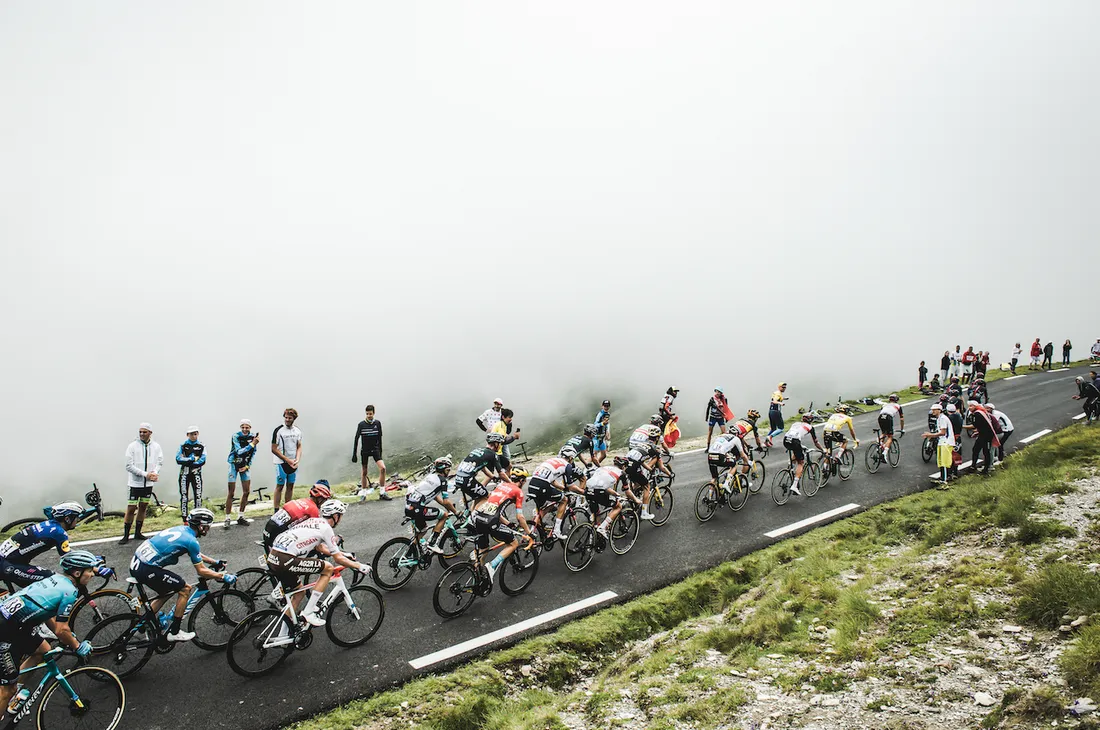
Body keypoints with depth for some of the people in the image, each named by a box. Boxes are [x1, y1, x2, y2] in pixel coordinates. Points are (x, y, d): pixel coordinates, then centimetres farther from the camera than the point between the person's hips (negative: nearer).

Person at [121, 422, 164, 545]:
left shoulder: (156, 446, 3)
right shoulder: (133, 446, -7)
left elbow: (160, 462, 5)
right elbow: (129, 466, -10)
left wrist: (154, 473, -16)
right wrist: (145, 474, -18)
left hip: (149, 483, 4)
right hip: (135, 483, -3)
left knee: (143, 507, 11)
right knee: (131, 509, -4)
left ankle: (138, 533, 22)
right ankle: (126, 535, 5)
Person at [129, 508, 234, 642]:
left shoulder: (182, 529, 13)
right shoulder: (191, 540, -14)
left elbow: (197, 555, 29)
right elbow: (201, 571, -8)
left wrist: (215, 562, 32)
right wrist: (223, 577, 0)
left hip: (136, 564, 9)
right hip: (146, 570, -9)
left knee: (166, 592, 26)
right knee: (185, 589, 2)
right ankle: (174, 633, 9)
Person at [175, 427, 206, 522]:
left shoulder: (201, 446, 3)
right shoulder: (183, 445, 3)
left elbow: (202, 460, -8)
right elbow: (178, 459, -9)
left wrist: (187, 462, -13)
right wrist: (193, 459, -14)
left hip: (196, 474, 0)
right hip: (184, 474, 0)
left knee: (198, 496, 0)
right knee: (184, 496, 2)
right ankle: (185, 520, 9)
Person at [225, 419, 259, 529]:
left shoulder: (253, 437, -3)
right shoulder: (236, 436, -17)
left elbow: (253, 453, 4)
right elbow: (239, 452, -26)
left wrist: (247, 466, -2)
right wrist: (252, 444, -31)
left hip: (245, 465, 5)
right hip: (234, 464, -5)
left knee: (246, 491, 5)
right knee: (231, 492, -6)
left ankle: (240, 516, 16)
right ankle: (228, 518, 0)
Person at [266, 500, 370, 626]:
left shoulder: (314, 521, 22)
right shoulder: (326, 528, -3)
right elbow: (338, 559, 0)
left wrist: (343, 554, 44)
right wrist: (360, 566, 11)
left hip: (272, 559, 9)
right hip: (285, 562, -9)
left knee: (298, 592, 25)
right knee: (328, 568, 0)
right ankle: (308, 613, 2)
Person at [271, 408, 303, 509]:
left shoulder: (298, 431, 8)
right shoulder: (278, 431, -8)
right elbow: (274, 449, -9)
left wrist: (297, 460, -5)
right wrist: (288, 460, -12)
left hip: (294, 464, 5)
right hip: (282, 463, -5)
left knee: (290, 486, 8)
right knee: (279, 486, -4)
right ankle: (276, 511, -2)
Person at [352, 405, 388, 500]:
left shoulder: (377, 423, 0)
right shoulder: (361, 424, -7)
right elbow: (356, 439, -2)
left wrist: (380, 451, 11)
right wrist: (354, 454, -4)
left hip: (375, 449, 1)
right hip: (365, 450, -1)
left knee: (383, 468, -16)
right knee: (364, 472, 5)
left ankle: (382, 493, -10)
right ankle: (363, 493, 20)